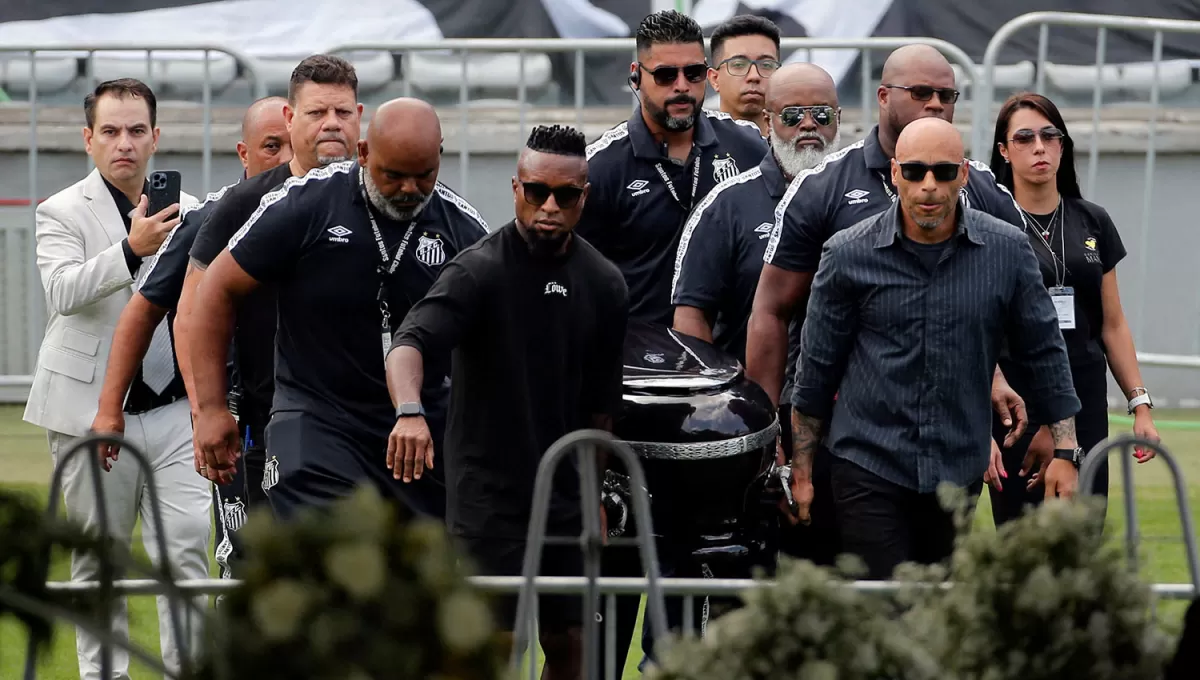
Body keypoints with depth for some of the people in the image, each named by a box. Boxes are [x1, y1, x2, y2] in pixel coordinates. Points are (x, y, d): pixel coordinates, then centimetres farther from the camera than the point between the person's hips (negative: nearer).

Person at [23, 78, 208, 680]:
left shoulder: (185, 211, 11)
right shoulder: (62, 213, -2)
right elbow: (62, 291, -21)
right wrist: (131, 251, -34)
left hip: (173, 410, 3)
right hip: (93, 410, -3)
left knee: (186, 551, -7)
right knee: (97, 562, 5)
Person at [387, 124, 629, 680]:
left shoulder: (604, 285, 5)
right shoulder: (479, 270, -13)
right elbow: (411, 341, -27)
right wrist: (409, 411, -47)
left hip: (563, 494, 6)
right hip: (487, 494, -6)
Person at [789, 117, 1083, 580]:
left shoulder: (1008, 251, 0)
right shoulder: (848, 256, -3)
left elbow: (1043, 354, 9)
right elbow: (816, 370, 5)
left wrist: (1064, 453, 5)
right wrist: (801, 471, 7)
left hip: (960, 470, 2)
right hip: (869, 468, -2)